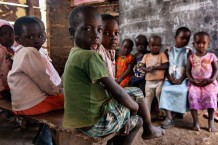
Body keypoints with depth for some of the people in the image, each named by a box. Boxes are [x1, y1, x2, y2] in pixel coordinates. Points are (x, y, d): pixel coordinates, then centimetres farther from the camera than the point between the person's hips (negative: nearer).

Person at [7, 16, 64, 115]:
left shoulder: (21, 52, 12)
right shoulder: (30, 52, -19)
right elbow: (42, 78, -18)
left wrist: (54, 89, 11)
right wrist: (55, 90, -1)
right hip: (32, 104, -10)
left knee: (62, 94, 24)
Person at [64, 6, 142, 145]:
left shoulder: (74, 54, 7)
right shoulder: (91, 56, -24)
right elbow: (116, 92, -20)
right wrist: (134, 106, 0)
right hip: (92, 122, -9)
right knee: (137, 121, 13)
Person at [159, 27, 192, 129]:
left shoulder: (188, 52, 5)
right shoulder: (168, 51, 8)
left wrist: (181, 79, -14)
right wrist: (170, 78, -11)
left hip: (182, 79, -1)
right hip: (170, 79, 1)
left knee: (182, 91, -29)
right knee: (166, 90, -26)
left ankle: (179, 111, -10)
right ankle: (169, 118, -27)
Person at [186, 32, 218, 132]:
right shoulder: (191, 57, 7)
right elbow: (188, 71, 6)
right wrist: (191, 80, -11)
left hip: (209, 83, 0)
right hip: (195, 83, 1)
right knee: (192, 96, -21)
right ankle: (195, 121, -14)